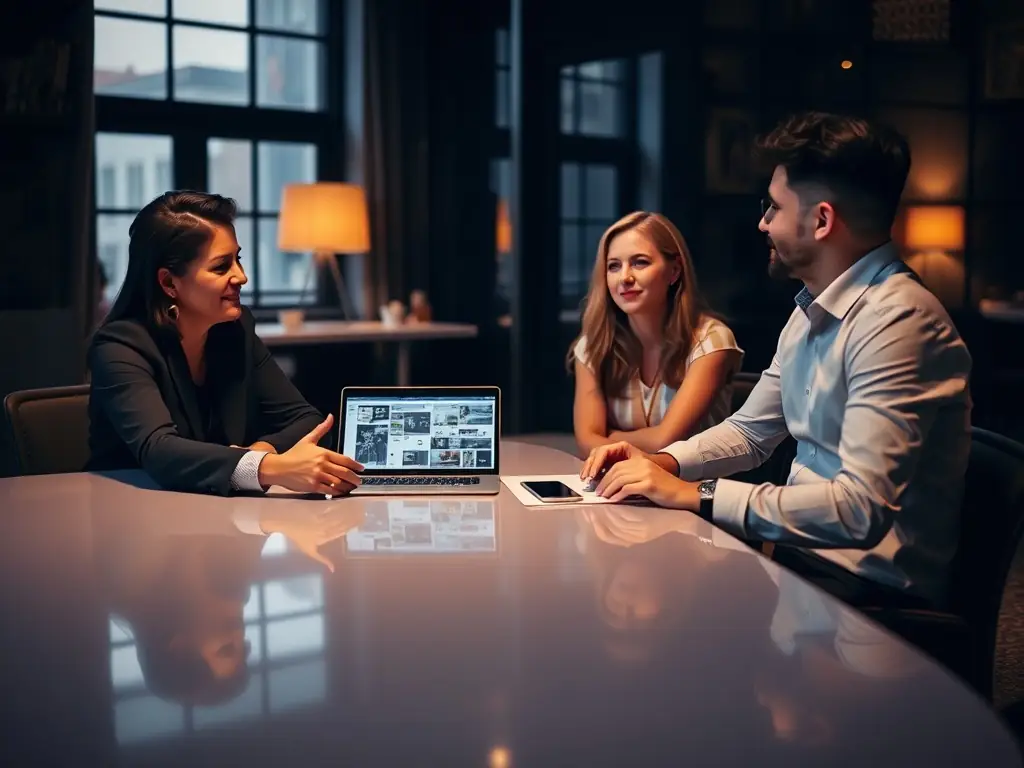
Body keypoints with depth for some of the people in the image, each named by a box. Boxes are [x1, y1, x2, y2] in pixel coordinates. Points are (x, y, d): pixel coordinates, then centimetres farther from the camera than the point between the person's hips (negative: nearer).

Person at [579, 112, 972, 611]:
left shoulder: (895, 319, -21)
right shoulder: (812, 312, 9)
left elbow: (862, 508, -29)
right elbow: (750, 431, 18)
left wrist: (695, 494, -24)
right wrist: (661, 463, -1)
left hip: (872, 586, -8)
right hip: (807, 550, 8)